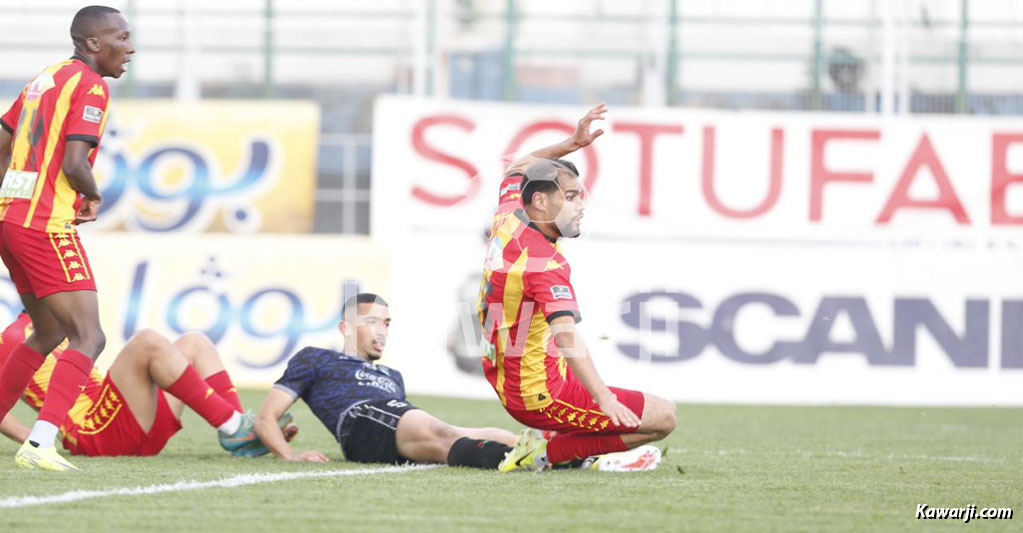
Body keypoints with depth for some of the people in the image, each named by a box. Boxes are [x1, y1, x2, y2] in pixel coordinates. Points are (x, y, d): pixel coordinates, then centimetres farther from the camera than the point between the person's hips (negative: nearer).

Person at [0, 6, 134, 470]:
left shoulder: (45, 78, 18)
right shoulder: (91, 86, -10)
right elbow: (74, 164, -19)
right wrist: (93, 197, 0)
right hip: (46, 226, -9)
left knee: (49, 332, 23)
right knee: (88, 337, -11)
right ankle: (39, 444, -25)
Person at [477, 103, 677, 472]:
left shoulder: (507, 221, 0)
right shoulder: (545, 263, -25)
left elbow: (519, 170, 24)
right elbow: (567, 337, -39)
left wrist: (571, 144, 18)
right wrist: (603, 399, -48)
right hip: (541, 396, -10)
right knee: (662, 418, -10)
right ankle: (548, 450, -8)